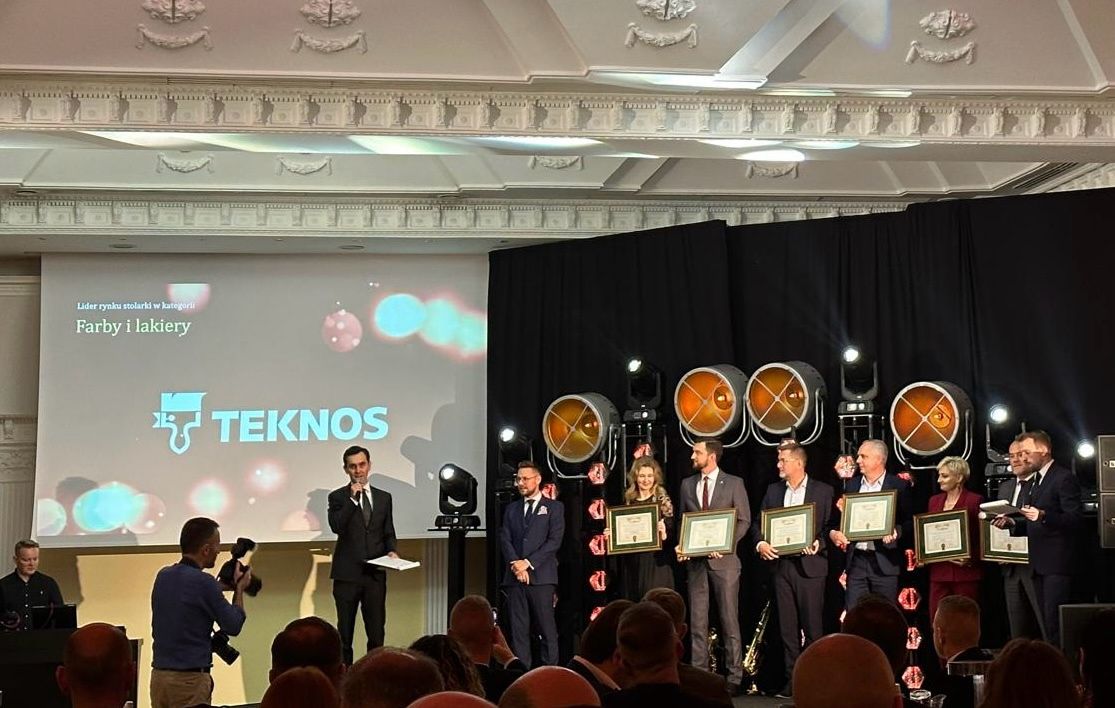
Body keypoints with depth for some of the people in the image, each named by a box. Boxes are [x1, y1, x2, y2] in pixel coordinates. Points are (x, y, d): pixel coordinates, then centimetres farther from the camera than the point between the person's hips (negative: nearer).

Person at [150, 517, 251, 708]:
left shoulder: (163, 576, 7)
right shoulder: (203, 582, -15)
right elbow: (233, 626, -6)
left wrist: (221, 586, 22)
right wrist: (239, 588, 7)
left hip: (159, 674, 7)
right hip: (190, 678, -7)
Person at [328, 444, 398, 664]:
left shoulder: (384, 497, 11)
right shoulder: (338, 497, 2)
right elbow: (336, 526, -15)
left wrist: (391, 550, -3)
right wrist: (353, 499, -17)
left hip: (375, 573, 2)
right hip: (347, 574, -2)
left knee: (377, 634, 3)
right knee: (344, 635, 4)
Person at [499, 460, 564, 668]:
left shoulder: (554, 508, 7)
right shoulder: (511, 509, 19)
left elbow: (554, 541, -3)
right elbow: (505, 540, 9)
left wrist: (528, 562, -11)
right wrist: (515, 564, -8)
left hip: (541, 576, -4)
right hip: (515, 577, 4)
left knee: (547, 627, -6)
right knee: (518, 629, 1)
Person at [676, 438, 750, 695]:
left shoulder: (734, 483, 1)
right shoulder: (687, 484, 13)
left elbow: (744, 520, -1)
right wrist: (681, 545, -1)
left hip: (723, 558, -4)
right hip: (695, 559, 4)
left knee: (729, 619, -1)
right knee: (697, 621, 3)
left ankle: (734, 677, 3)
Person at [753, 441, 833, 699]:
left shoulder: (823, 491, 1)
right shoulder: (773, 490, 12)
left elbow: (831, 526, -1)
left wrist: (819, 543, -19)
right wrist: (760, 543, -6)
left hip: (809, 565, -4)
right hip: (781, 564, 4)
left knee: (813, 626, -2)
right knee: (787, 627, 5)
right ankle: (792, 679, 10)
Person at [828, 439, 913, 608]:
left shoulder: (899, 486, -1)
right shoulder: (851, 484, 11)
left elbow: (910, 522, -3)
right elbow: (838, 517, 13)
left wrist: (896, 532, -22)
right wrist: (833, 532, -7)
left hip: (884, 562, -3)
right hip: (856, 560, 3)